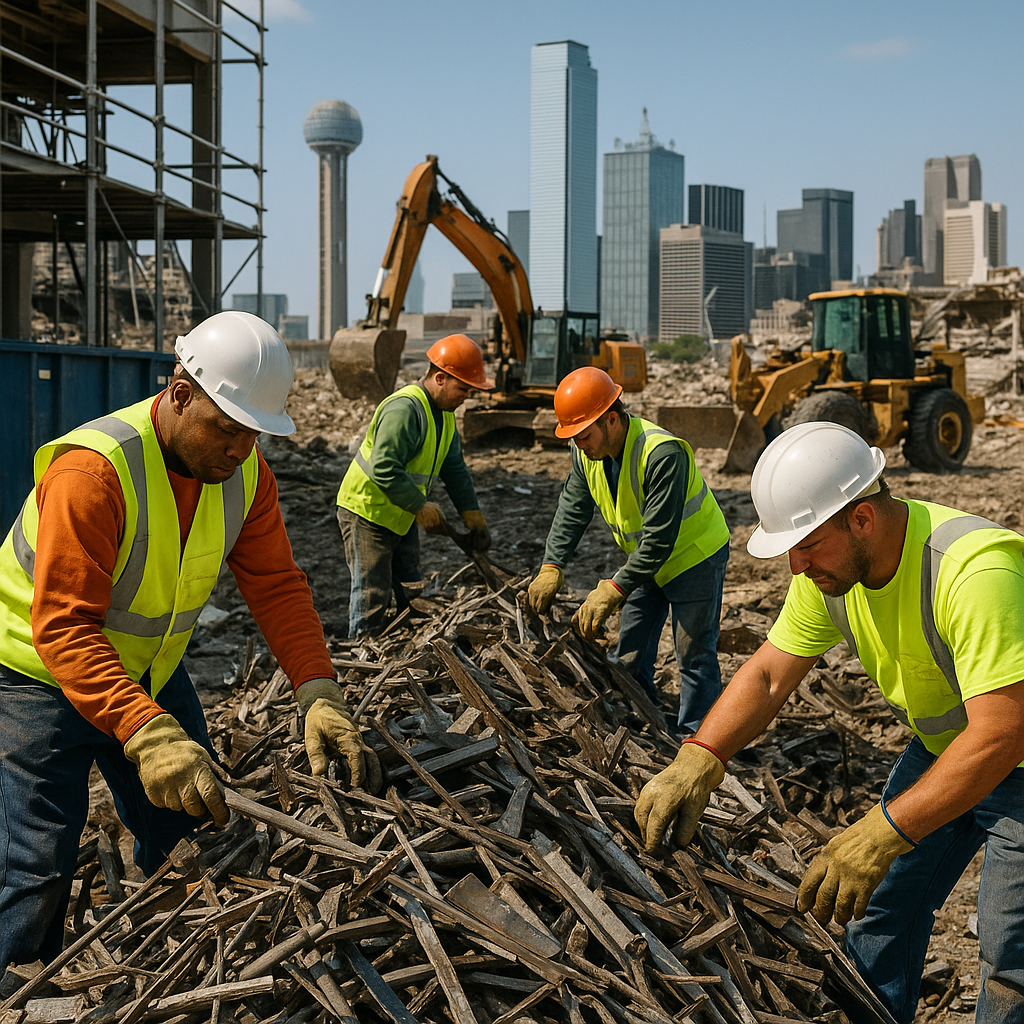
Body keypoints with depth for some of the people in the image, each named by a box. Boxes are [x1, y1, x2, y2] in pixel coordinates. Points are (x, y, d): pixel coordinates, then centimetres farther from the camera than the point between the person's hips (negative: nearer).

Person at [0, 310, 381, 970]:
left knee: (192, 832, 11)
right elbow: (63, 627, -38)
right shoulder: (93, 470, -34)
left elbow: (276, 585, -11)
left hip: (150, 669, 7)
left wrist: (319, 692, -26)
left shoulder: (244, 471, -10)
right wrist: (145, 733, -49)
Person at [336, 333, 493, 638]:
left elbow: (454, 469, 13)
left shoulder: (443, 413, 7)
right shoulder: (404, 409, -26)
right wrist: (421, 507, -25)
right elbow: (383, 470, -32)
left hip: (401, 517, 10)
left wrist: (473, 516, 7)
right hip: (367, 512, -10)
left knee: (411, 594, 14)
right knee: (373, 597, -8)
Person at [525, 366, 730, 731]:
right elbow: (572, 511, -4)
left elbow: (660, 539, -37)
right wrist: (551, 567, -17)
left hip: (694, 557, -8)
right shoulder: (588, 453, -12)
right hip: (644, 560, 8)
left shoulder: (663, 454, -36)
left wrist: (613, 590, -39)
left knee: (695, 657, -2)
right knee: (630, 656, 12)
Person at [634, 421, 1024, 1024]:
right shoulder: (830, 568, -12)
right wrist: (696, 763, -23)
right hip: (939, 747, 7)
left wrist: (886, 832, -45)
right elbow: (768, 676, -7)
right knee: (880, 902, 14)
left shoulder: (975, 570, -38)